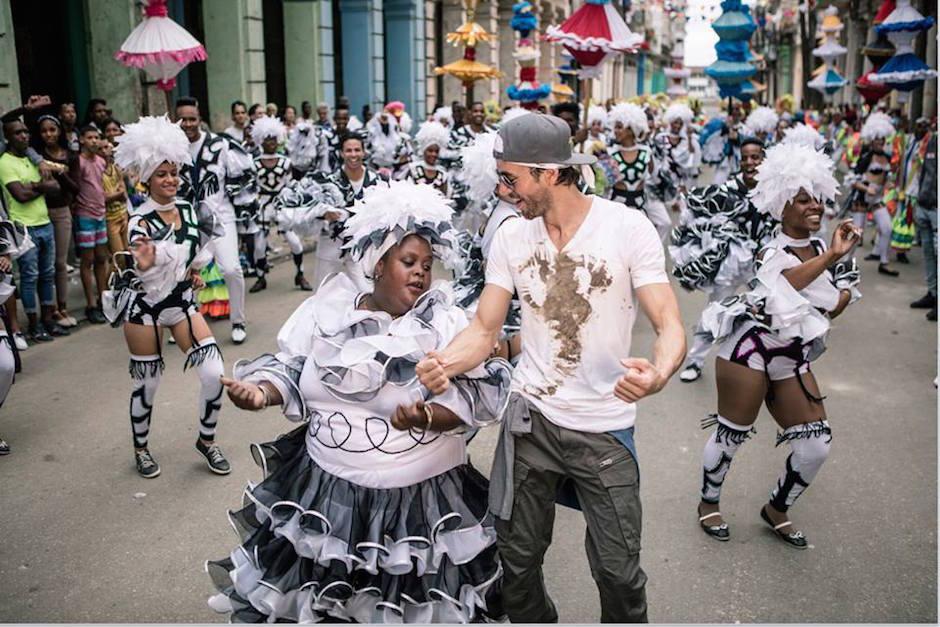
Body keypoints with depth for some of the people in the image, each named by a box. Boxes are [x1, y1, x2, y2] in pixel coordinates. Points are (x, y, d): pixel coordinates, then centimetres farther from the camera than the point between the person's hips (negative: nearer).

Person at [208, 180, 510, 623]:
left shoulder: (446, 323, -8)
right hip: (326, 485, 3)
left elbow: (473, 397, -16)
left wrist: (427, 417, -34)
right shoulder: (326, 310, 1)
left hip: (418, 496, -2)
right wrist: (260, 392, -15)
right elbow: (289, 370, 5)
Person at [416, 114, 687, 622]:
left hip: (605, 427, -3)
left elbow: (668, 325, -13)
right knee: (517, 561, 13)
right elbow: (484, 329, -1)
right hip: (531, 418, 3)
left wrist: (658, 374, -36)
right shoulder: (511, 235, -1)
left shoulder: (628, 228, -11)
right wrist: (444, 362, -23)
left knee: (618, 571, 3)